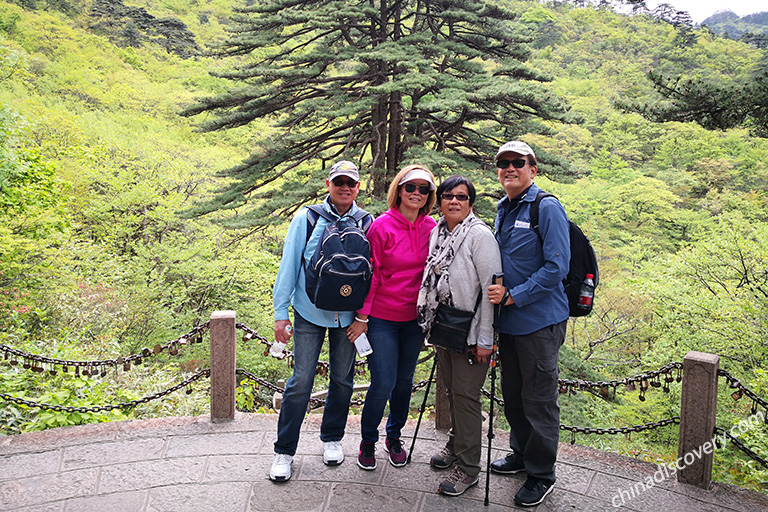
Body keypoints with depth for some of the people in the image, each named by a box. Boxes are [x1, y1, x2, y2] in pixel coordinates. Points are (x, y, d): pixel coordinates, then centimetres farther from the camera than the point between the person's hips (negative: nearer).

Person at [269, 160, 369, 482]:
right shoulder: (306, 218, -3)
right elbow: (289, 265, -2)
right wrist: (281, 312, -4)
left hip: (348, 315, 2)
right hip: (310, 313, -2)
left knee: (342, 379, 13)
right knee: (301, 380, -1)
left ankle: (332, 438, 34)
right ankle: (284, 450, 15)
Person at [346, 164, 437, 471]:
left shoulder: (431, 228, 1)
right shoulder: (382, 226, -11)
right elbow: (371, 274, -9)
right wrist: (362, 317, -9)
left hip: (414, 318, 4)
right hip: (382, 318, -4)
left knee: (404, 381, 13)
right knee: (383, 383, -4)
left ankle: (394, 436, 35)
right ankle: (368, 441, 20)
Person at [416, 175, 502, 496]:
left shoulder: (479, 234, -14)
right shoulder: (437, 233, 7)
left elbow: (492, 287, -17)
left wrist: (485, 339, -18)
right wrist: (433, 324, 16)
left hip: (470, 332, -7)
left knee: (466, 394, 0)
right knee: (451, 390, 18)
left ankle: (468, 467, 13)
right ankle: (455, 445, 38)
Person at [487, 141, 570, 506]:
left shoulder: (547, 208, -12)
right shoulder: (502, 209, 11)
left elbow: (556, 267, -18)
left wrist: (513, 296, -20)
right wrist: (496, 293, 11)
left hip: (539, 321, -8)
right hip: (507, 319, 8)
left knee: (539, 400, 3)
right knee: (512, 393, 19)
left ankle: (542, 474, 19)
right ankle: (521, 454, 38)